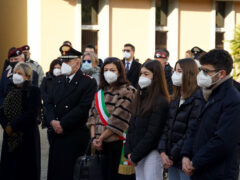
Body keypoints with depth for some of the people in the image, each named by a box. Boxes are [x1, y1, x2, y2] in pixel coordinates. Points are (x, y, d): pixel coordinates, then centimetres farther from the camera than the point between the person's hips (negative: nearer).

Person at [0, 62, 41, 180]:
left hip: (27, 137, -6)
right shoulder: (11, 91, 13)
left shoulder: (33, 91, -6)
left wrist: (13, 126, -14)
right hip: (10, 137, 6)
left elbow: (32, 114, -16)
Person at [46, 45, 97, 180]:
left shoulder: (88, 82, -7)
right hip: (56, 134, 6)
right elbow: (49, 103, 13)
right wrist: (52, 121, -6)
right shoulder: (58, 81, 16)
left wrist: (63, 124, -15)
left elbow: (83, 108, -15)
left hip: (75, 137, -6)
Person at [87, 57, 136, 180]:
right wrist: (94, 137, -3)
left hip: (116, 144, -6)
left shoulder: (127, 91, -6)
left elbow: (118, 120, -12)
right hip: (99, 144, 6)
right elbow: (92, 115, 11)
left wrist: (100, 138, -9)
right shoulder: (100, 92, 16)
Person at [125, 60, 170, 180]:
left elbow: (153, 133, -15)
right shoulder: (140, 98, 12)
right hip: (137, 155, 7)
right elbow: (132, 126, 12)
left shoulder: (161, 102, -11)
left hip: (152, 153, -7)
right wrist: (128, 152, 1)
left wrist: (135, 155, -11)